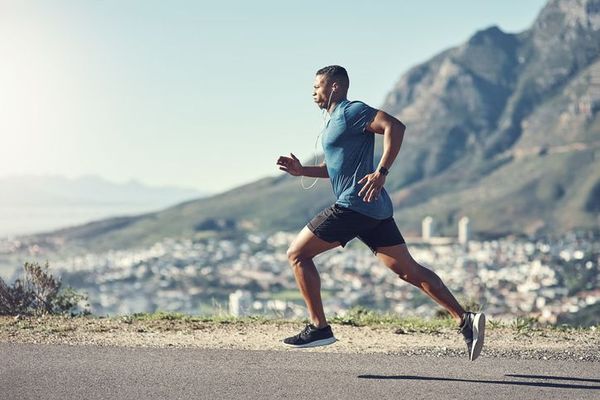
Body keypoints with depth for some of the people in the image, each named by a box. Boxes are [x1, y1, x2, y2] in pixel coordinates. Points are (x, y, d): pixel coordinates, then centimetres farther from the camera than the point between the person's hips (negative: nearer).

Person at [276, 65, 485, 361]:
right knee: (408, 270, 6)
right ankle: (465, 320, 0)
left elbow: (394, 126, -19)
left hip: (354, 204, -10)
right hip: (375, 210, 10)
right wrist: (302, 170, 19)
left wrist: (381, 172, -24)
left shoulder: (350, 112, -5)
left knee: (297, 254, -1)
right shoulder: (335, 120, 25)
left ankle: (318, 327, -1)